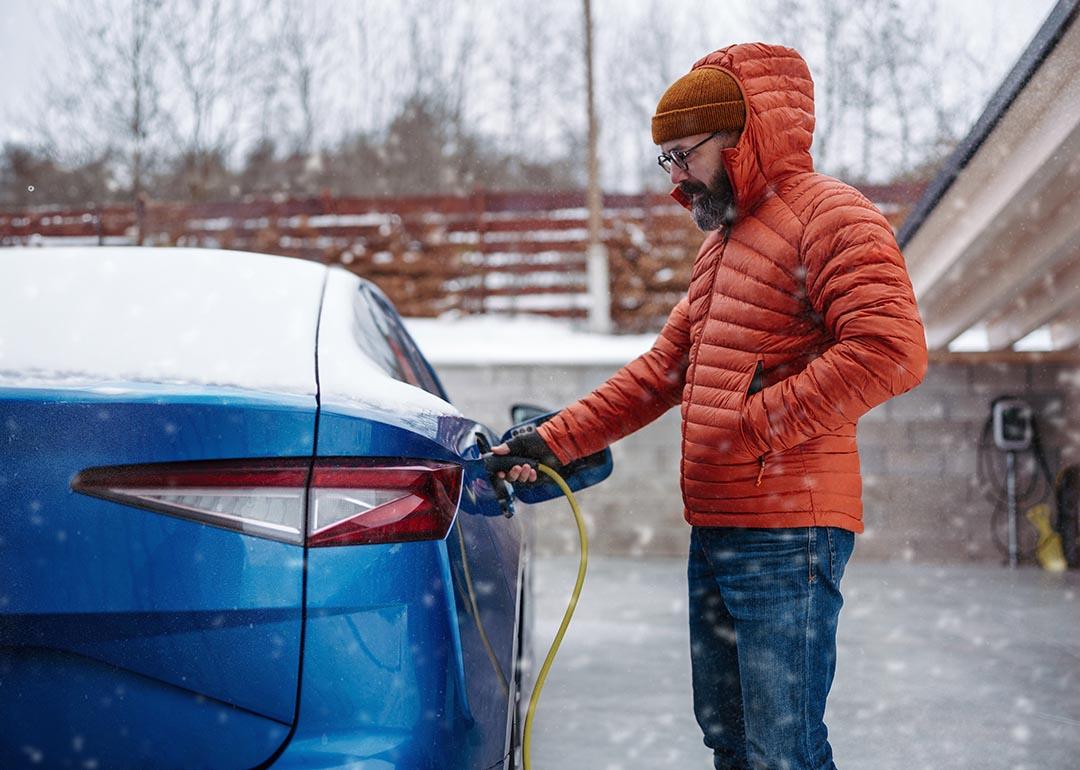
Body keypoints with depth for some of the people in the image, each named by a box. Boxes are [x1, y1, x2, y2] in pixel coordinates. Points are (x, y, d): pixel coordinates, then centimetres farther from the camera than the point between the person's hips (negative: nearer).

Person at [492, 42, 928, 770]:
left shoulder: (829, 214, -9)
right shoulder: (722, 240, 22)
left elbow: (892, 349, -23)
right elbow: (663, 369, 22)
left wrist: (760, 423, -19)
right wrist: (552, 442, 15)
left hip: (787, 540, -10)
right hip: (714, 534, 10)